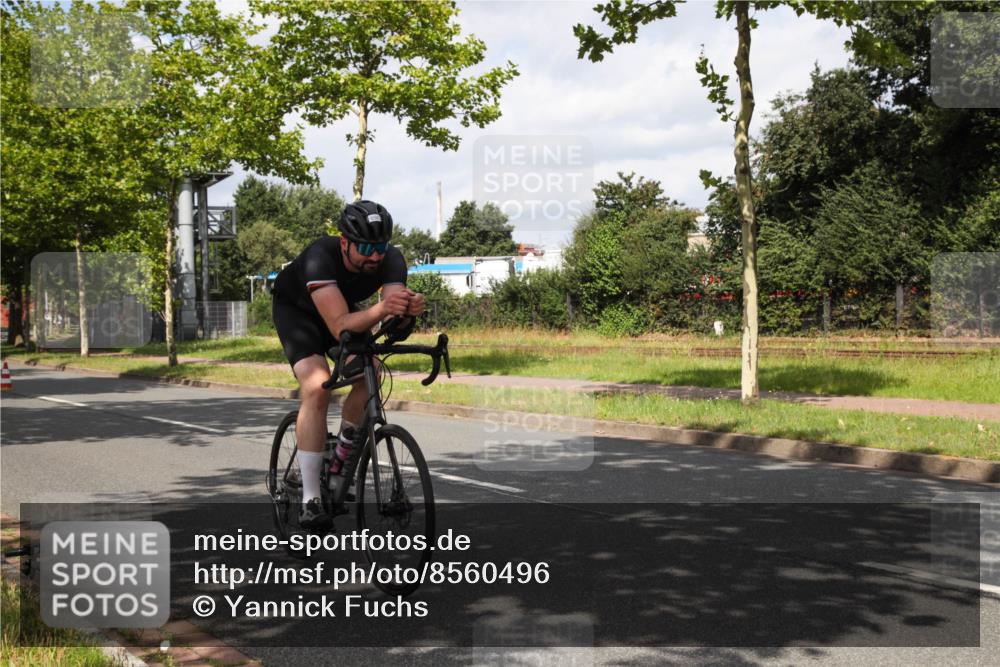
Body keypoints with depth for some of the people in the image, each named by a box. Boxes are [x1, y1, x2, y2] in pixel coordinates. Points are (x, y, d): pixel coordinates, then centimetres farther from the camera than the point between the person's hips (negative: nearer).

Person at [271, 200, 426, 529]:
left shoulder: (391, 259, -27)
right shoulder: (321, 257, -40)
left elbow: (395, 312, -37)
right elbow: (340, 326, -49)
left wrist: (409, 307, -60)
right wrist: (382, 309, -65)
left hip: (343, 308, 5)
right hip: (295, 308, -5)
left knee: (369, 376, -18)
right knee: (317, 388, -25)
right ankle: (310, 500, -22)